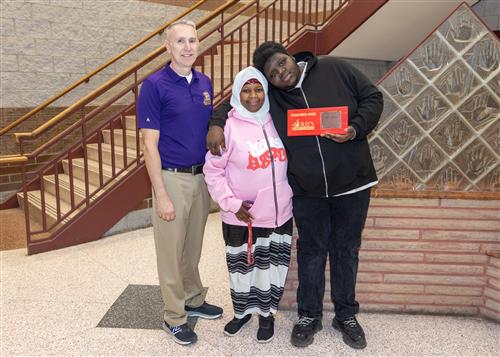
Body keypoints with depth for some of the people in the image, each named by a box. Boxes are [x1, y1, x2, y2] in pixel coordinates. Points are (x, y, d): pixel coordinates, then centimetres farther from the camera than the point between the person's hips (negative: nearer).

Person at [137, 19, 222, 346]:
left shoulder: (205, 83, 8)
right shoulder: (155, 85, -10)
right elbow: (150, 144, -12)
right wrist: (161, 195, -16)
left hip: (202, 176, 6)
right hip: (173, 178, -5)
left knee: (194, 246, 18)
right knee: (171, 250, 7)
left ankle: (194, 300, 36)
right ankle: (174, 317, 23)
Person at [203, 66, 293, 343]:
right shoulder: (228, 127, -10)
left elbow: (291, 161, 13)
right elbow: (212, 170, -8)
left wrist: (292, 193, 8)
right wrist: (231, 203, -13)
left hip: (278, 213, 3)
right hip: (241, 216, -2)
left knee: (271, 265, 14)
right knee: (242, 266, 13)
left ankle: (267, 314, 36)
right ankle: (242, 312, 38)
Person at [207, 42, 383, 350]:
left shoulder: (333, 69, -4)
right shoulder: (269, 96, -1)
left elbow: (372, 97, 1)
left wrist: (356, 129, -14)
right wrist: (216, 124, -7)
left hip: (352, 183, 0)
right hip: (307, 190, 1)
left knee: (346, 250, 14)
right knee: (311, 251, 14)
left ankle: (346, 315, 34)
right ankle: (309, 315, 34)